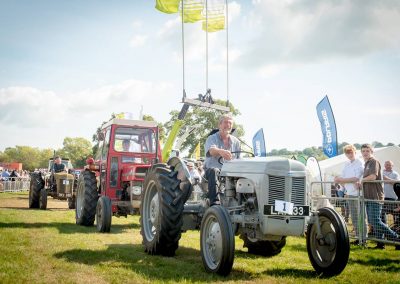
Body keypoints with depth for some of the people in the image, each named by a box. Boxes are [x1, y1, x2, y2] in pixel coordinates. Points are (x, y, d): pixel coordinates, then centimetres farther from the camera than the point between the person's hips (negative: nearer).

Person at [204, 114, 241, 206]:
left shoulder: (236, 141, 14)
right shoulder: (212, 138, -1)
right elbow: (211, 150, -26)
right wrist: (220, 151, -49)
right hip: (211, 169, -3)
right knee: (214, 171, -37)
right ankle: (214, 201, -44)